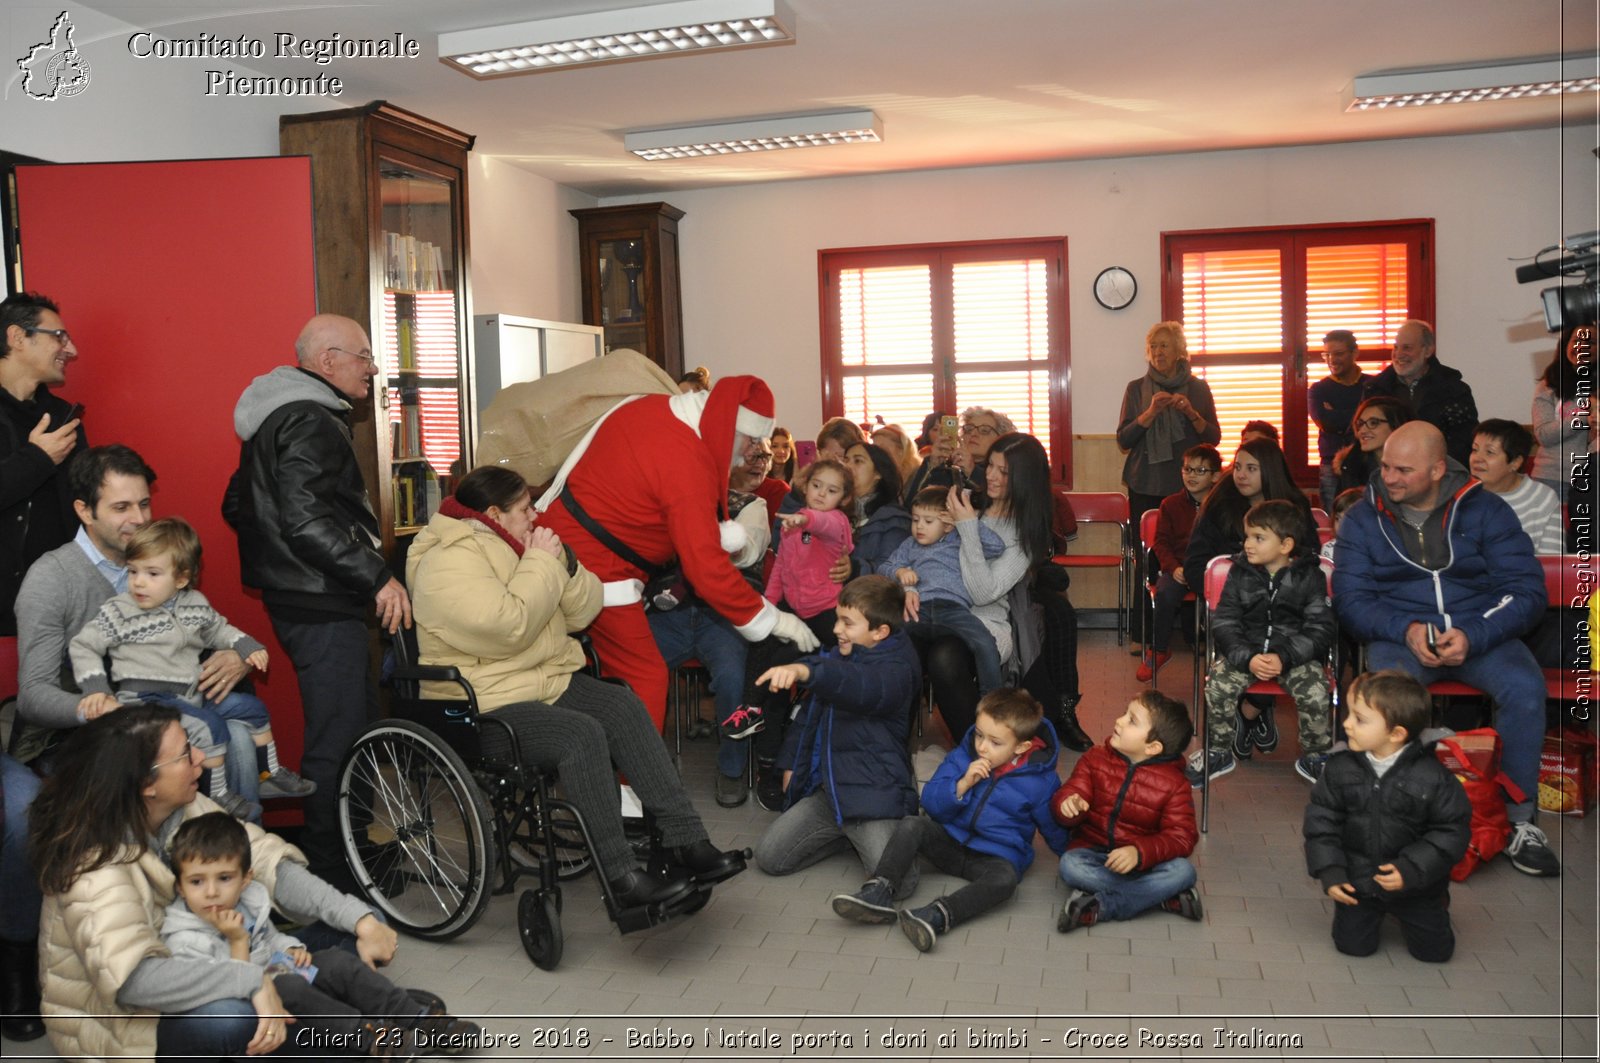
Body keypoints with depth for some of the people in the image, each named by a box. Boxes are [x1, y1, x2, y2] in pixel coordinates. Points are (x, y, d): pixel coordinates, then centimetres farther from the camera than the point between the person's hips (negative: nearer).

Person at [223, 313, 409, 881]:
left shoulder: (277, 417, 18)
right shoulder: (310, 421, -16)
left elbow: (239, 506, 26)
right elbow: (306, 518, -27)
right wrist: (377, 576, -24)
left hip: (298, 596, 11)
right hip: (322, 606, -11)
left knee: (359, 723, 19)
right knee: (337, 739, -5)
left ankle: (352, 847, 30)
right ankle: (329, 871, 4)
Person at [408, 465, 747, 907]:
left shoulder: (513, 547, 15)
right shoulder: (448, 563, -14)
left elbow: (582, 613, 12)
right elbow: (507, 627, -28)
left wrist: (562, 563, -6)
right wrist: (542, 564, -16)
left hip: (547, 680, 9)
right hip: (482, 704, -9)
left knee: (623, 706, -14)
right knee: (582, 735, -30)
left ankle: (686, 841, -16)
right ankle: (620, 877, -25)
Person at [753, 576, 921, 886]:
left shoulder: (896, 669, -15)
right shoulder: (836, 659, 12)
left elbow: (861, 686, -39)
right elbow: (809, 713, 24)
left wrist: (804, 671, -55)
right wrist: (791, 764, 19)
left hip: (873, 792, -7)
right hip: (827, 787, 8)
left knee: (896, 882, -24)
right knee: (769, 857, -1)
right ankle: (848, 834, 17)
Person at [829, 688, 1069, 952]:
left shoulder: (1040, 780, -9)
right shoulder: (963, 755, -1)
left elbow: (1055, 831, 5)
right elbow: (931, 803, -4)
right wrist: (962, 785, -18)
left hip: (997, 856, -3)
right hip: (951, 842, 4)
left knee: (1005, 878, -36)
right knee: (911, 825, -21)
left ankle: (938, 915, -53)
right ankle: (879, 893, -33)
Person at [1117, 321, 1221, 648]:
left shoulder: (1197, 388, 9)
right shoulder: (1136, 389, 8)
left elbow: (1214, 437, 6)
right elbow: (1123, 440, 2)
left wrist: (1191, 413, -11)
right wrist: (1150, 413, -12)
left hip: (1186, 484, 0)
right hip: (1146, 486, 0)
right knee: (1147, 555, -7)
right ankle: (1143, 634, 0)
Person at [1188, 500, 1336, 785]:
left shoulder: (1310, 577, -3)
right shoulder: (1240, 573, 2)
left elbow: (1320, 630, -8)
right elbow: (1224, 623, -2)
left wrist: (1284, 657, -24)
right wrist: (1248, 658, -20)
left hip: (1296, 653, -1)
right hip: (1246, 651, 2)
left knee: (1315, 690, -28)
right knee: (1218, 683, -24)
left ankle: (1315, 756, 0)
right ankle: (1217, 753, 0)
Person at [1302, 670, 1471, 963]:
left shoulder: (1432, 777, -19)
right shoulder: (1340, 769, -13)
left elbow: (1453, 831, -14)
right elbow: (1320, 821, -6)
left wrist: (1411, 871, -22)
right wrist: (1330, 873, -14)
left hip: (1414, 884, -1)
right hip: (1357, 882, 2)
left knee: (1435, 950, 9)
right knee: (1352, 944, 4)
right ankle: (1374, 912, 34)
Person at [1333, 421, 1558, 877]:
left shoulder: (1485, 510, 3)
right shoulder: (1363, 519, 4)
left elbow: (1527, 590, -3)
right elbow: (1350, 600, -1)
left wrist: (1472, 636, -20)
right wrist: (1407, 630, -20)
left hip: (1481, 632, 1)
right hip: (1399, 634, -1)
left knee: (1525, 687, -29)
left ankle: (1518, 822, -13)